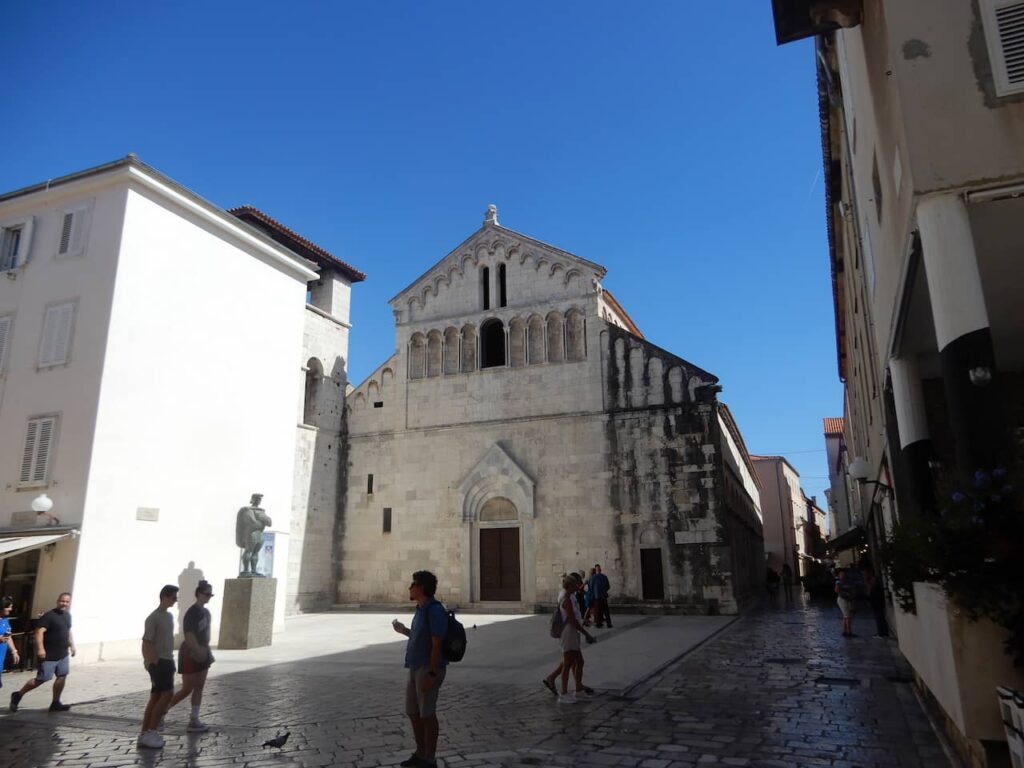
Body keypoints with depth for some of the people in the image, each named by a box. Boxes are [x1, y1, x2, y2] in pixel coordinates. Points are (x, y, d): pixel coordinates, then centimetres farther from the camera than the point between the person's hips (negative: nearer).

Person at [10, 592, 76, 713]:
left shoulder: (67, 615, 11)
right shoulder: (49, 615, -16)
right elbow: (39, 631, -23)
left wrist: (72, 645, 19)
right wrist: (40, 649, -31)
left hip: (63, 654, 7)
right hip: (49, 655, -7)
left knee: (62, 676, 4)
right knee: (42, 679, -2)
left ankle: (55, 703, 13)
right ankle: (18, 695, 20)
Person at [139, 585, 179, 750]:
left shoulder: (169, 616, 14)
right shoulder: (153, 618, -13)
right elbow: (146, 643, -15)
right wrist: (152, 663, -19)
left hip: (167, 661, 9)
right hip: (158, 662, -9)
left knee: (156, 697, 9)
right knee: (167, 694, -12)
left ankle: (145, 734, 14)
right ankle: (150, 732, -5)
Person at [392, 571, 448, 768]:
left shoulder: (435, 610, -17)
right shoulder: (422, 609, 12)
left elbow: (437, 644, -20)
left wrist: (431, 674, -22)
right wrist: (404, 631, 22)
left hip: (429, 669, -9)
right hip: (416, 667, 9)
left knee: (427, 714, 0)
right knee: (413, 712, 15)